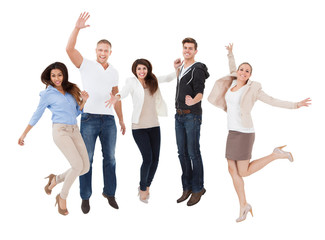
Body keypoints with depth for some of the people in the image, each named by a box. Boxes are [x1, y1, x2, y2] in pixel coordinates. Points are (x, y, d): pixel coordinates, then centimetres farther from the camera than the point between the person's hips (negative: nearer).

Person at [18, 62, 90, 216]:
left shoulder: (70, 90, 16)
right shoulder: (47, 94, 3)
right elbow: (36, 116, 10)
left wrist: (83, 101, 4)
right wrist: (24, 134, 13)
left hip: (74, 131, 6)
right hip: (60, 131, -6)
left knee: (85, 168, -1)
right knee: (78, 165, -19)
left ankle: (56, 179, 22)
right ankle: (62, 197, 1)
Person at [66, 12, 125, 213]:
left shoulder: (114, 72, 13)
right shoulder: (87, 65, 1)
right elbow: (70, 49, -15)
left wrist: (121, 120, 17)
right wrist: (77, 28, -25)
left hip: (109, 120, 4)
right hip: (89, 119, -4)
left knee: (110, 158, 10)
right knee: (87, 159, 1)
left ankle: (110, 193, 22)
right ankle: (85, 198, 11)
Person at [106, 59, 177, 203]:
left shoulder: (153, 81, 9)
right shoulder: (132, 82, -5)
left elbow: (169, 78, 21)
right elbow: (125, 91, -24)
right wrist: (116, 98, -45)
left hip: (154, 126, 5)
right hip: (139, 127, -5)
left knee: (155, 159, 4)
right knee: (147, 158, -11)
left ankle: (146, 186, 26)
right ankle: (142, 188, 13)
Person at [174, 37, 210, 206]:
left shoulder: (198, 70, -11)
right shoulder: (183, 67, 14)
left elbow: (200, 93, -24)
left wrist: (193, 101, -46)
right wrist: (177, 69, 21)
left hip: (192, 116, -8)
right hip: (179, 116, 8)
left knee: (193, 153, -4)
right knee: (182, 153, 9)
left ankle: (198, 189, 8)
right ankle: (187, 188, 18)